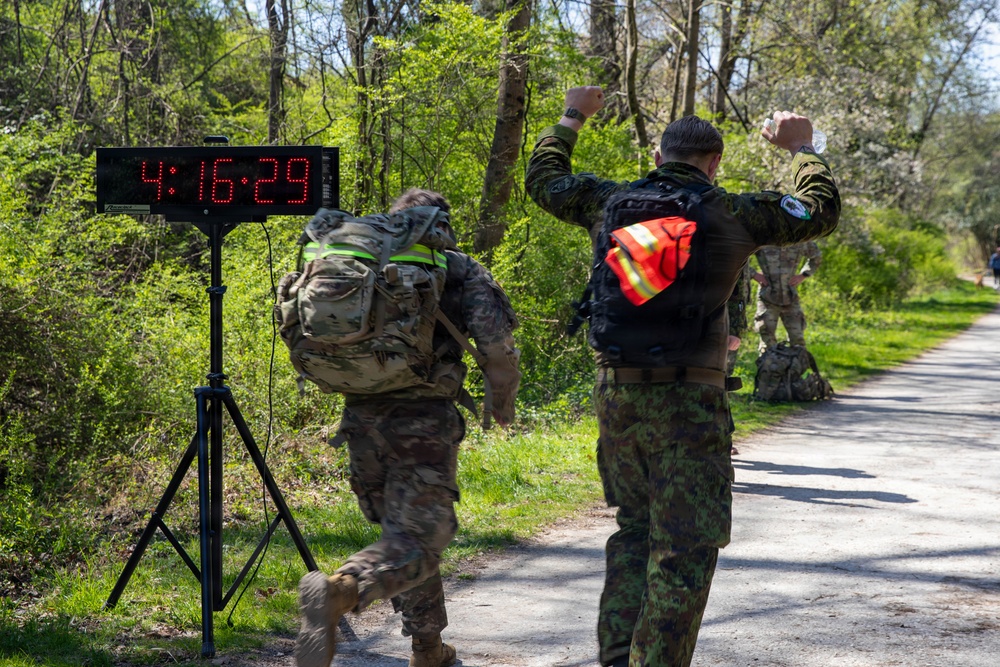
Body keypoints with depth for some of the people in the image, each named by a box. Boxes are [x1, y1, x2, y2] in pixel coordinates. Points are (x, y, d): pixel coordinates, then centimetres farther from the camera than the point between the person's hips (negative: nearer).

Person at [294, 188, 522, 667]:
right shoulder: (459, 270, 4)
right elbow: (496, 341, -7)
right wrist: (503, 400, 9)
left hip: (361, 417, 5)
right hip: (423, 419, -5)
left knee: (402, 531, 19)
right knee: (418, 540, -7)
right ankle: (340, 590, -34)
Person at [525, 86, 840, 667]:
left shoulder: (610, 203, 5)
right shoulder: (733, 215, -3)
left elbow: (544, 179, 25)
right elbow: (822, 210, 12)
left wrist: (572, 119, 40)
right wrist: (802, 149, 28)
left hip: (615, 394, 5)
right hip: (687, 402, -5)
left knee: (635, 530, 20)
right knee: (685, 550, 0)